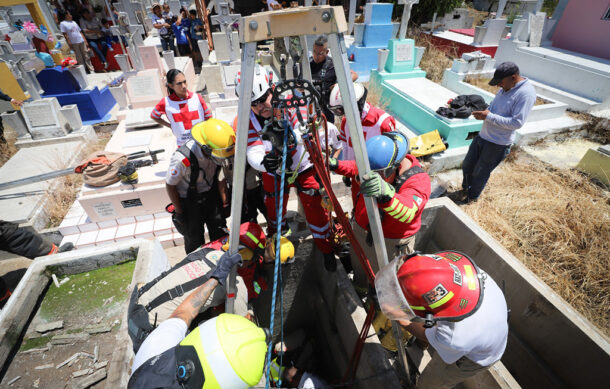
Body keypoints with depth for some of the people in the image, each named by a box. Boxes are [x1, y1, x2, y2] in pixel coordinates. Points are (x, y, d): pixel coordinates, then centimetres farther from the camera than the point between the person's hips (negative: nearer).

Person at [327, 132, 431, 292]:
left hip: (391, 243, -5)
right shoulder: (372, 165, -16)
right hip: (360, 230, 6)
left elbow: (408, 212, -48)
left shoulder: (418, 180, -31)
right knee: (359, 269, 32)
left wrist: (386, 194, -70)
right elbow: (354, 168, 6)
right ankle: (359, 289, 65)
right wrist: (335, 165, -15)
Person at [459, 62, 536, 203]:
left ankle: (472, 196, 32)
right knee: (467, 166, 17)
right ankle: (465, 188, 42)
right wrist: (483, 112, -5)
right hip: (483, 136, 8)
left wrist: (489, 116, -24)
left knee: (480, 173, 8)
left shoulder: (526, 93, -20)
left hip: (498, 144, -7)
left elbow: (517, 123, -24)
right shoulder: (505, 88, 4)